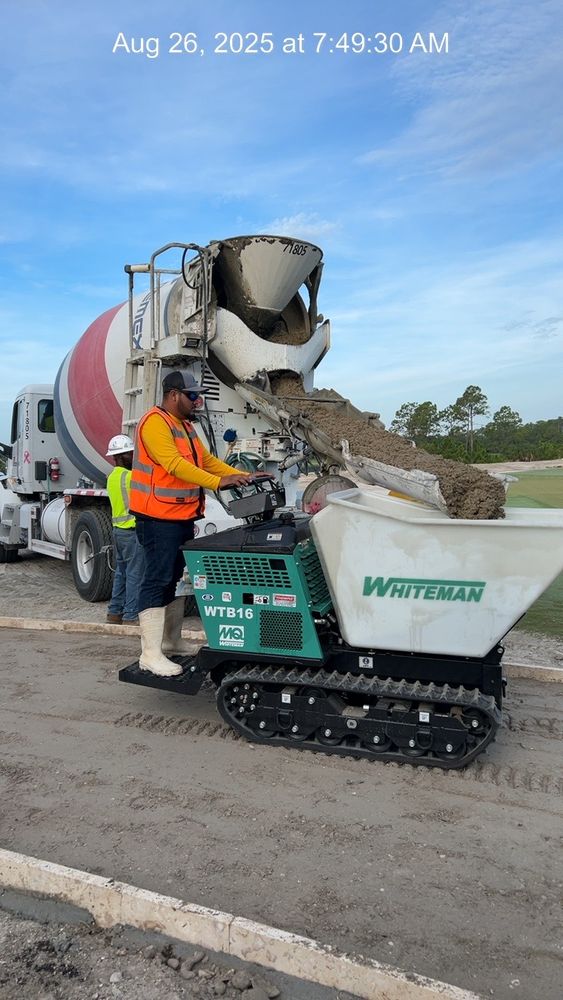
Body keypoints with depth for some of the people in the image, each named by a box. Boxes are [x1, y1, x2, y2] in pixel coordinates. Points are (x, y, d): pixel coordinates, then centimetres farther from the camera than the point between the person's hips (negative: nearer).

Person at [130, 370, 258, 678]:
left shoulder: (185, 426, 18)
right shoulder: (154, 423, -13)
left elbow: (207, 460, 19)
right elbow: (174, 464, -25)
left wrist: (244, 476, 8)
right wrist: (218, 482, -30)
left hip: (182, 517, 10)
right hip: (159, 518, -10)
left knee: (178, 578, 16)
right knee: (158, 581, -9)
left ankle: (172, 640, 28)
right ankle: (150, 653, -4)